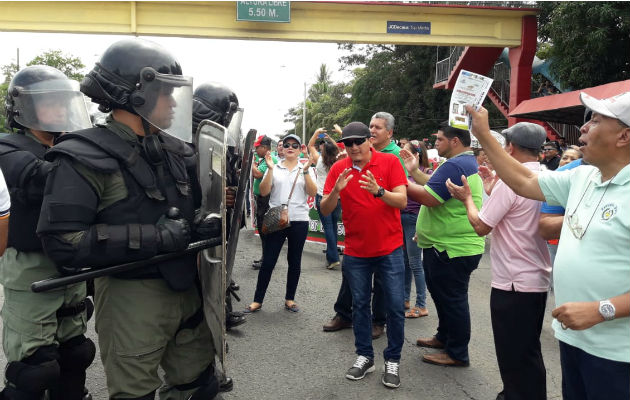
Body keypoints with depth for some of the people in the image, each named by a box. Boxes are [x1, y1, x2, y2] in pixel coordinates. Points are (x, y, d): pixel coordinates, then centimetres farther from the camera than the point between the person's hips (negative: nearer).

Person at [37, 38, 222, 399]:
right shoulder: (86, 157, -13)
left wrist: (205, 225, -4)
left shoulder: (175, 149, 7)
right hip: (132, 295, -6)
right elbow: (63, 242, -21)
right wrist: (155, 237, -24)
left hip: (187, 288, 7)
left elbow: (194, 204, 20)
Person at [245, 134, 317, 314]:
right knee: (268, 262, 1)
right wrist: (270, 169, -12)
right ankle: (257, 300, 12)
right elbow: (264, 192, -3)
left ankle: (290, 299, 23)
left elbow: (312, 193, -5)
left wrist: (305, 171, -14)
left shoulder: (306, 170, 7)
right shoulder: (274, 169, 7)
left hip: (299, 220, 1)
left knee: (294, 261, 9)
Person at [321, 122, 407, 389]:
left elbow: (402, 201, -14)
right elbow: (325, 210, -6)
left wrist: (378, 191, -32)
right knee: (360, 304, 12)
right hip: (355, 252, 2)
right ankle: (365, 356, 27)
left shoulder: (390, 162, -8)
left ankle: (393, 360, 19)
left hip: (389, 249, -2)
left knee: (395, 306, 3)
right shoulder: (338, 169, -2)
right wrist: (336, 190, -26)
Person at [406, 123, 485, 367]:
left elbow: (430, 198, -26)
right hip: (445, 245, 11)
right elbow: (435, 188, 15)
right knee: (440, 293, 23)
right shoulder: (468, 162, 15)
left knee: (451, 299, 1)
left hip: (453, 248, -11)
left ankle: (457, 354, 14)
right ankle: (445, 337, 39)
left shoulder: (455, 166, -21)